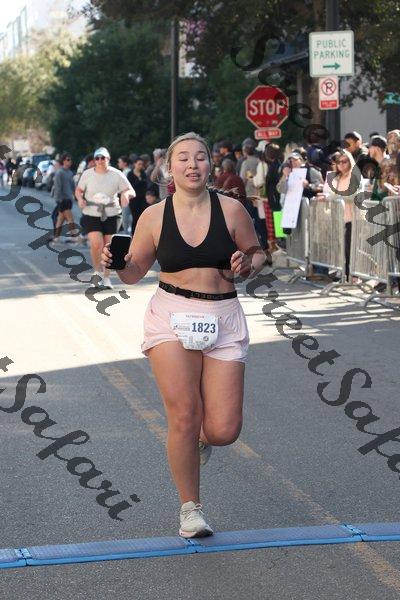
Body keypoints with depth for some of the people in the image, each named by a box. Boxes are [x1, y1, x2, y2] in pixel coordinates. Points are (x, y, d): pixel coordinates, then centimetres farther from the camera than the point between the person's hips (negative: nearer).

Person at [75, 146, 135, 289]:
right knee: (96, 244, -18)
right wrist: (80, 198, -8)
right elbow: (78, 190, 14)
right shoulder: (87, 174, 1)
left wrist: (126, 193, -23)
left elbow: (131, 191, 0)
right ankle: (98, 272, 4)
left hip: (111, 215, 1)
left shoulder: (116, 175, -2)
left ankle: (106, 278, 18)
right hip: (91, 214, -1)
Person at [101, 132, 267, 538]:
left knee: (224, 431, -6)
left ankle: (201, 437, 34)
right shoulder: (154, 216, 0)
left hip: (224, 321, 1)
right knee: (184, 415, -10)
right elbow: (135, 272, 9)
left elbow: (257, 253, 11)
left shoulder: (231, 210, 0)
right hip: (171, 319, -1)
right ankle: (190, 508, 9)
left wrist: (247, 266, -11)